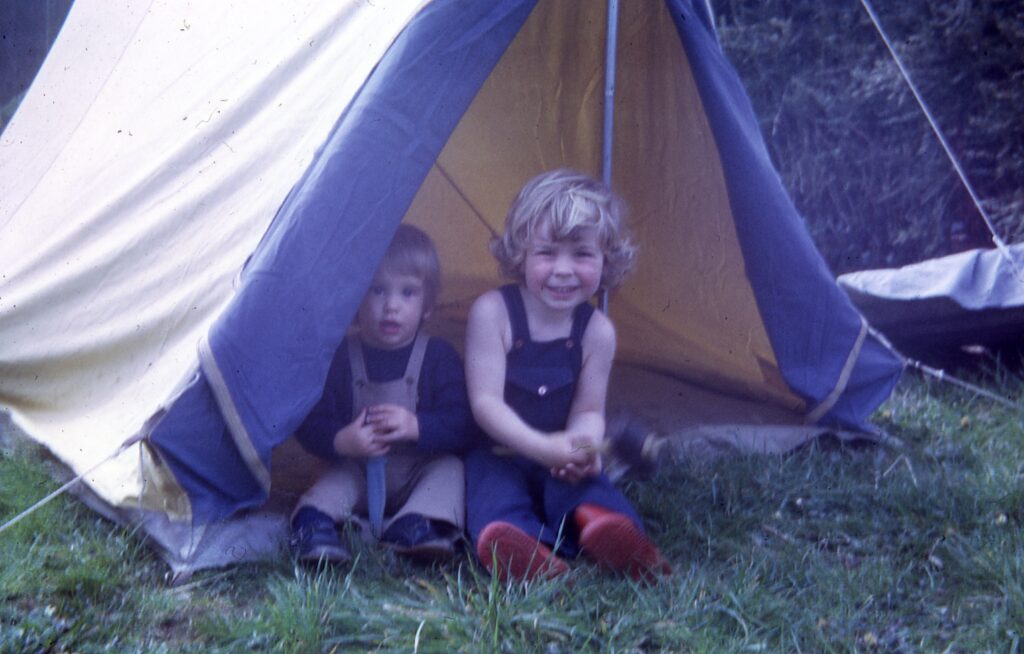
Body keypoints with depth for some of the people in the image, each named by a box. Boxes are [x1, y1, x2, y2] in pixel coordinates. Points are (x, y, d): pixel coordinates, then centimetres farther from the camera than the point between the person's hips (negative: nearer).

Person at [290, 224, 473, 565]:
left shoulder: (439, 356, -4)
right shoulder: (339, 358, -4)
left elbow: (459, 424, -13)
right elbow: (311, 424, -8)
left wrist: (417, 427, -33)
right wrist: (340, 441, -31)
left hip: (421, 472, 0)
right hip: (358, 471, 0)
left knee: (449, 468, -27)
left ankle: (415, 524, -43)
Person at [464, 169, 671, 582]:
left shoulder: (597, 330, -3)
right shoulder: (492, 312, -13)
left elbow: (589, 411, 1)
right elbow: (486, 402, -16)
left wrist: (583, 447, -24)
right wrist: (542, 447, -30)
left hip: (557, 461, 4)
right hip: (496, 453, -3)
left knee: (589, 485, -30)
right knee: (496, 498, -36)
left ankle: (596, 522, -61)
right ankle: (515, 543, -66)